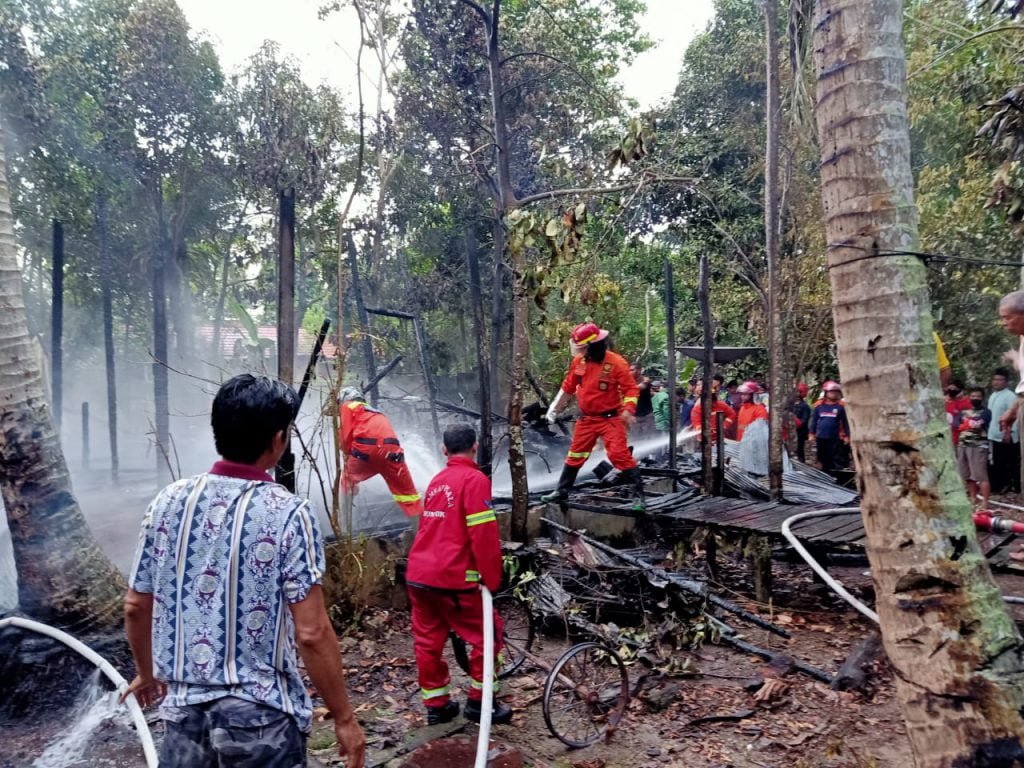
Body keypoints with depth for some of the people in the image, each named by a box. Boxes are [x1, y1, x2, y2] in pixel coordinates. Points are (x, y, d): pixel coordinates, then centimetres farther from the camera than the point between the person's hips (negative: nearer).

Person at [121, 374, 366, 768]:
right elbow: (312, 633, -17)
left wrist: (147, 672, 25)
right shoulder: (288, 513, -18)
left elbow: (135, 607, 7)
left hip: (184, 706, 4)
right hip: (260, 712, -4)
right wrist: (344, 717, -6)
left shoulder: (168, 501, -3)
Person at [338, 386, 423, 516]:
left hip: (367, 445, -4)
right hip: (390, 447, 4)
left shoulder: (348, 407, 20)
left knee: (348, 479, 21)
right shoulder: (374, 412, 39)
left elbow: (347, 433, 6)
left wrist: (347, 455, 18)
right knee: (406, 490, 12)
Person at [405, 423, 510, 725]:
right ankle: (479, 702, 15)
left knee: (428, 640, 15)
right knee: (487, 635, 8)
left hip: (418, 575, 8)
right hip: (453, 578, -8)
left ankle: (435, 704, 25)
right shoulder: (474, 479, -10)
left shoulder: (437, 480, 14)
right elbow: (483, 534, -16)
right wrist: (492, 578, -8)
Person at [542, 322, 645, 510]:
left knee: (619, 454, -14)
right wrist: (555, 407, 17)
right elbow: (568, 386, 13)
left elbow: (631, 388, -14)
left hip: (610, 419, -5)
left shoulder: (616, 362, -18)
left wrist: (628, 410, -28)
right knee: (575, 455, 13)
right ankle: (562, 491, 27)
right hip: (586, 419, 5)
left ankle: (638, 494, -5)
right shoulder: (579, 361, -1)